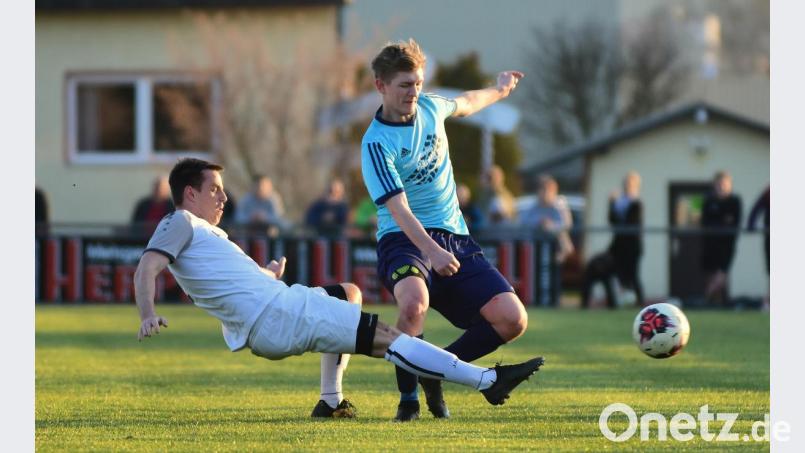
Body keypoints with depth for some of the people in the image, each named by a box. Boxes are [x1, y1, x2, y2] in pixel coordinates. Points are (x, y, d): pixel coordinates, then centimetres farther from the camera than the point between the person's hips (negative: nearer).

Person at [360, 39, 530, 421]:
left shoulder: (429, 107, 6)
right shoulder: (376, 143, -15)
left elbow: (464, 105, 33)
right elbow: (398, 209, -27)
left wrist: (500, 90, 49)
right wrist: (431, 251, -42)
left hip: (455, 237, 7)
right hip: (404, 240, -6)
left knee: (512, 319, -10)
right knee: (414, 300, -40)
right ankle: (408, 396, -19)